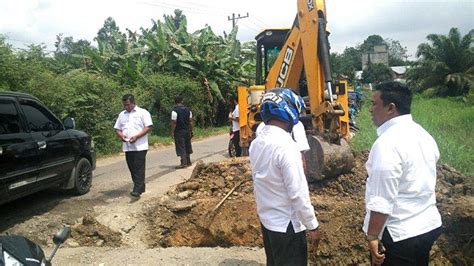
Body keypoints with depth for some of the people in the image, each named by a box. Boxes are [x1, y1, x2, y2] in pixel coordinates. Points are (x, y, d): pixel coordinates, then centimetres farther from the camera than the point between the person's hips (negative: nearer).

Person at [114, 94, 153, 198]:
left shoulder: (143, 112, 0)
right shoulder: (122, 115, 17)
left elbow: (149, 127, -7)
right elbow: (117, 128, 19)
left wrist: (136, 136, -17)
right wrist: (120, 135, -5)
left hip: (140, 146, -6)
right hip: (127, 146, 6)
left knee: (139, 168, -9)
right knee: (132, 168, 8)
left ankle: (137, 189, -11)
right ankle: (140, 187, 18)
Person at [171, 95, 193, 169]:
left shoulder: (175, 110, -12)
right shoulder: (187, 110, 6)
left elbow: (174, 122, -16)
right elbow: (190, 121, 7)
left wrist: (172, 132, -10)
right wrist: (191, 131, 13)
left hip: (179, 132, -6)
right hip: (187, 131, 6)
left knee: (181, 147, -3)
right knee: (187, 146, 16)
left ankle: (183, 163, -7)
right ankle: (188, 161, 27)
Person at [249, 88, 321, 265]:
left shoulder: (256, 143, 0)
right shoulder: (286, 146, -25)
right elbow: (298, 193, -22)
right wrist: (312, 226, -12)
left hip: (266, 219, 8)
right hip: (287, 224, -8)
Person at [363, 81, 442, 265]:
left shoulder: (388, 143, -24)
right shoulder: (423, 135, 6)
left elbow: (382, 201, -25)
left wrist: (372, 236, -16)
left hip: (400, 235, -9)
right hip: (430, 224, 9)